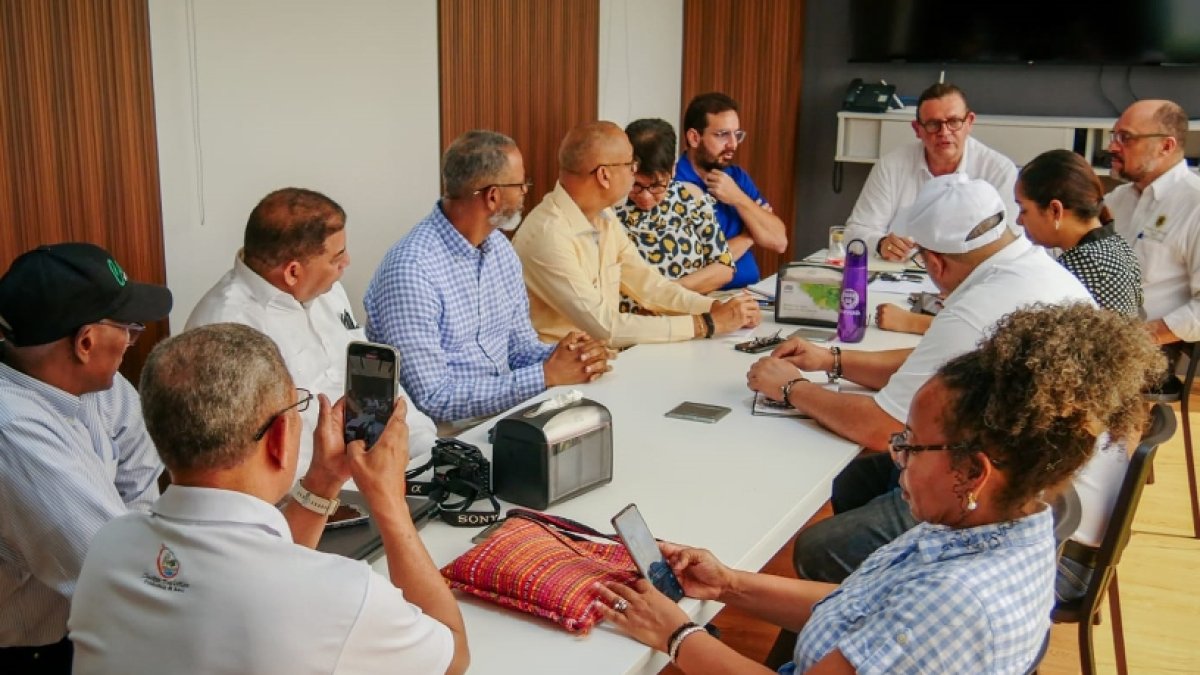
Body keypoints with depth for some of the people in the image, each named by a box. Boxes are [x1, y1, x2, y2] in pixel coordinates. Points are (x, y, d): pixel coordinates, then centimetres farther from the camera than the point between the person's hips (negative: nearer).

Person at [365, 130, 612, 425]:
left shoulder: (500, 247, 4)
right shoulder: (412, 270, -21)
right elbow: (434, 398, -23)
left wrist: (554, 357, -11)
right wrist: (546, 375, -21)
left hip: (506, 408, 7)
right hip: (445, 430, -7)